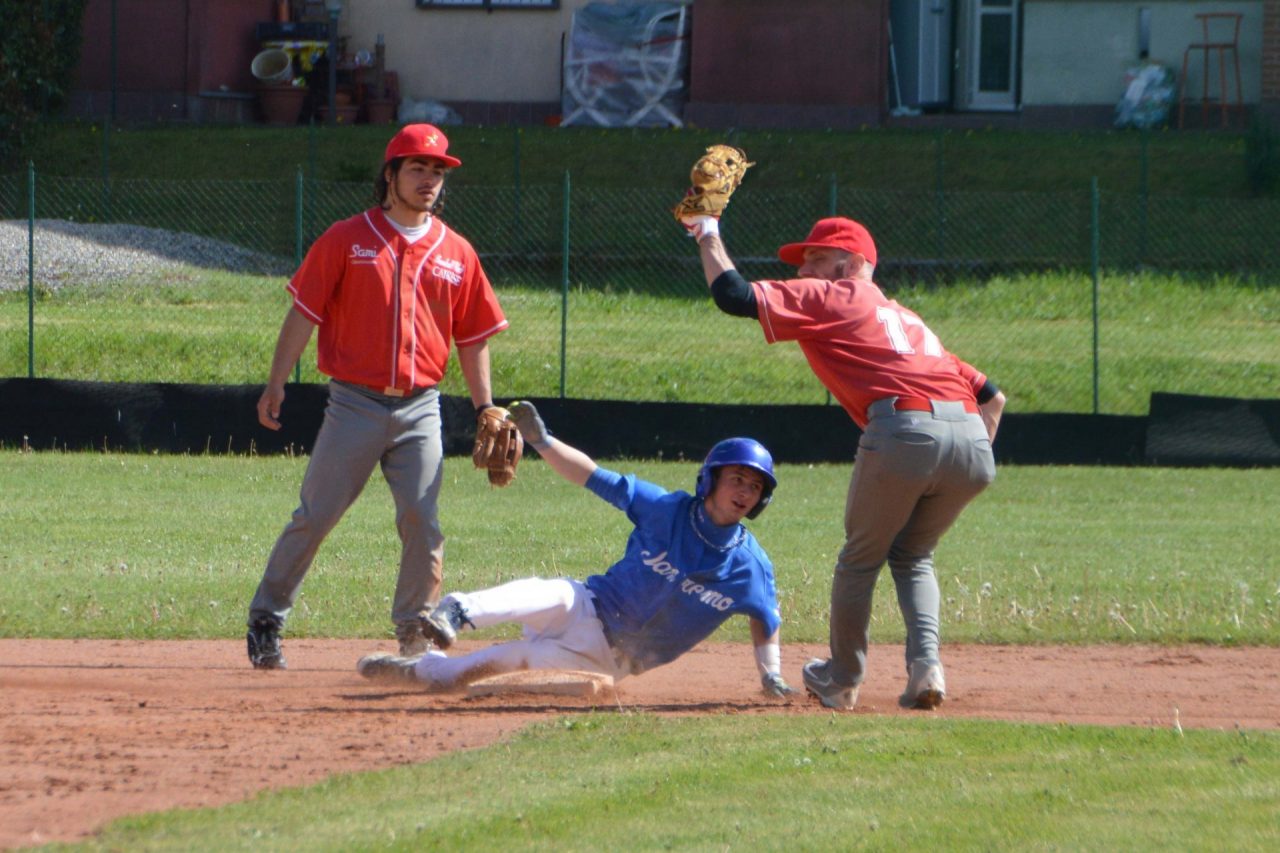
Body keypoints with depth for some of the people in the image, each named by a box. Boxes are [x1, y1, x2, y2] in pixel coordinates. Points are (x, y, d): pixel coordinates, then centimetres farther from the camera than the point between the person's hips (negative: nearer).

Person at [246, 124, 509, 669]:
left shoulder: (456, 254, 9)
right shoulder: (346, 240, 1)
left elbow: (474, 338, 14)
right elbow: (304, 313, 0)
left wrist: (485, 409, 8)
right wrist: (276, 383, -8)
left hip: (420, 409, 2)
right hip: (354, 403, -2)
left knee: (423, 524, -3)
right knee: (315, 517, -1)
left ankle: (415, 634, 8)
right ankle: (266, 619, 11)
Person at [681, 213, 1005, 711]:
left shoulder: (824, 297, 15)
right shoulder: (906, 317, 34)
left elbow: (733, 296, 7)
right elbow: (991, 395, 31)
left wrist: (708, 236, 22)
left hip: (904, 430, -6)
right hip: (972, 440, 6)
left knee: (860, 559, 17)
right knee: (912, 557, 25)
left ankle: (843, 679, 29)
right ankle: (925, 666, 5)